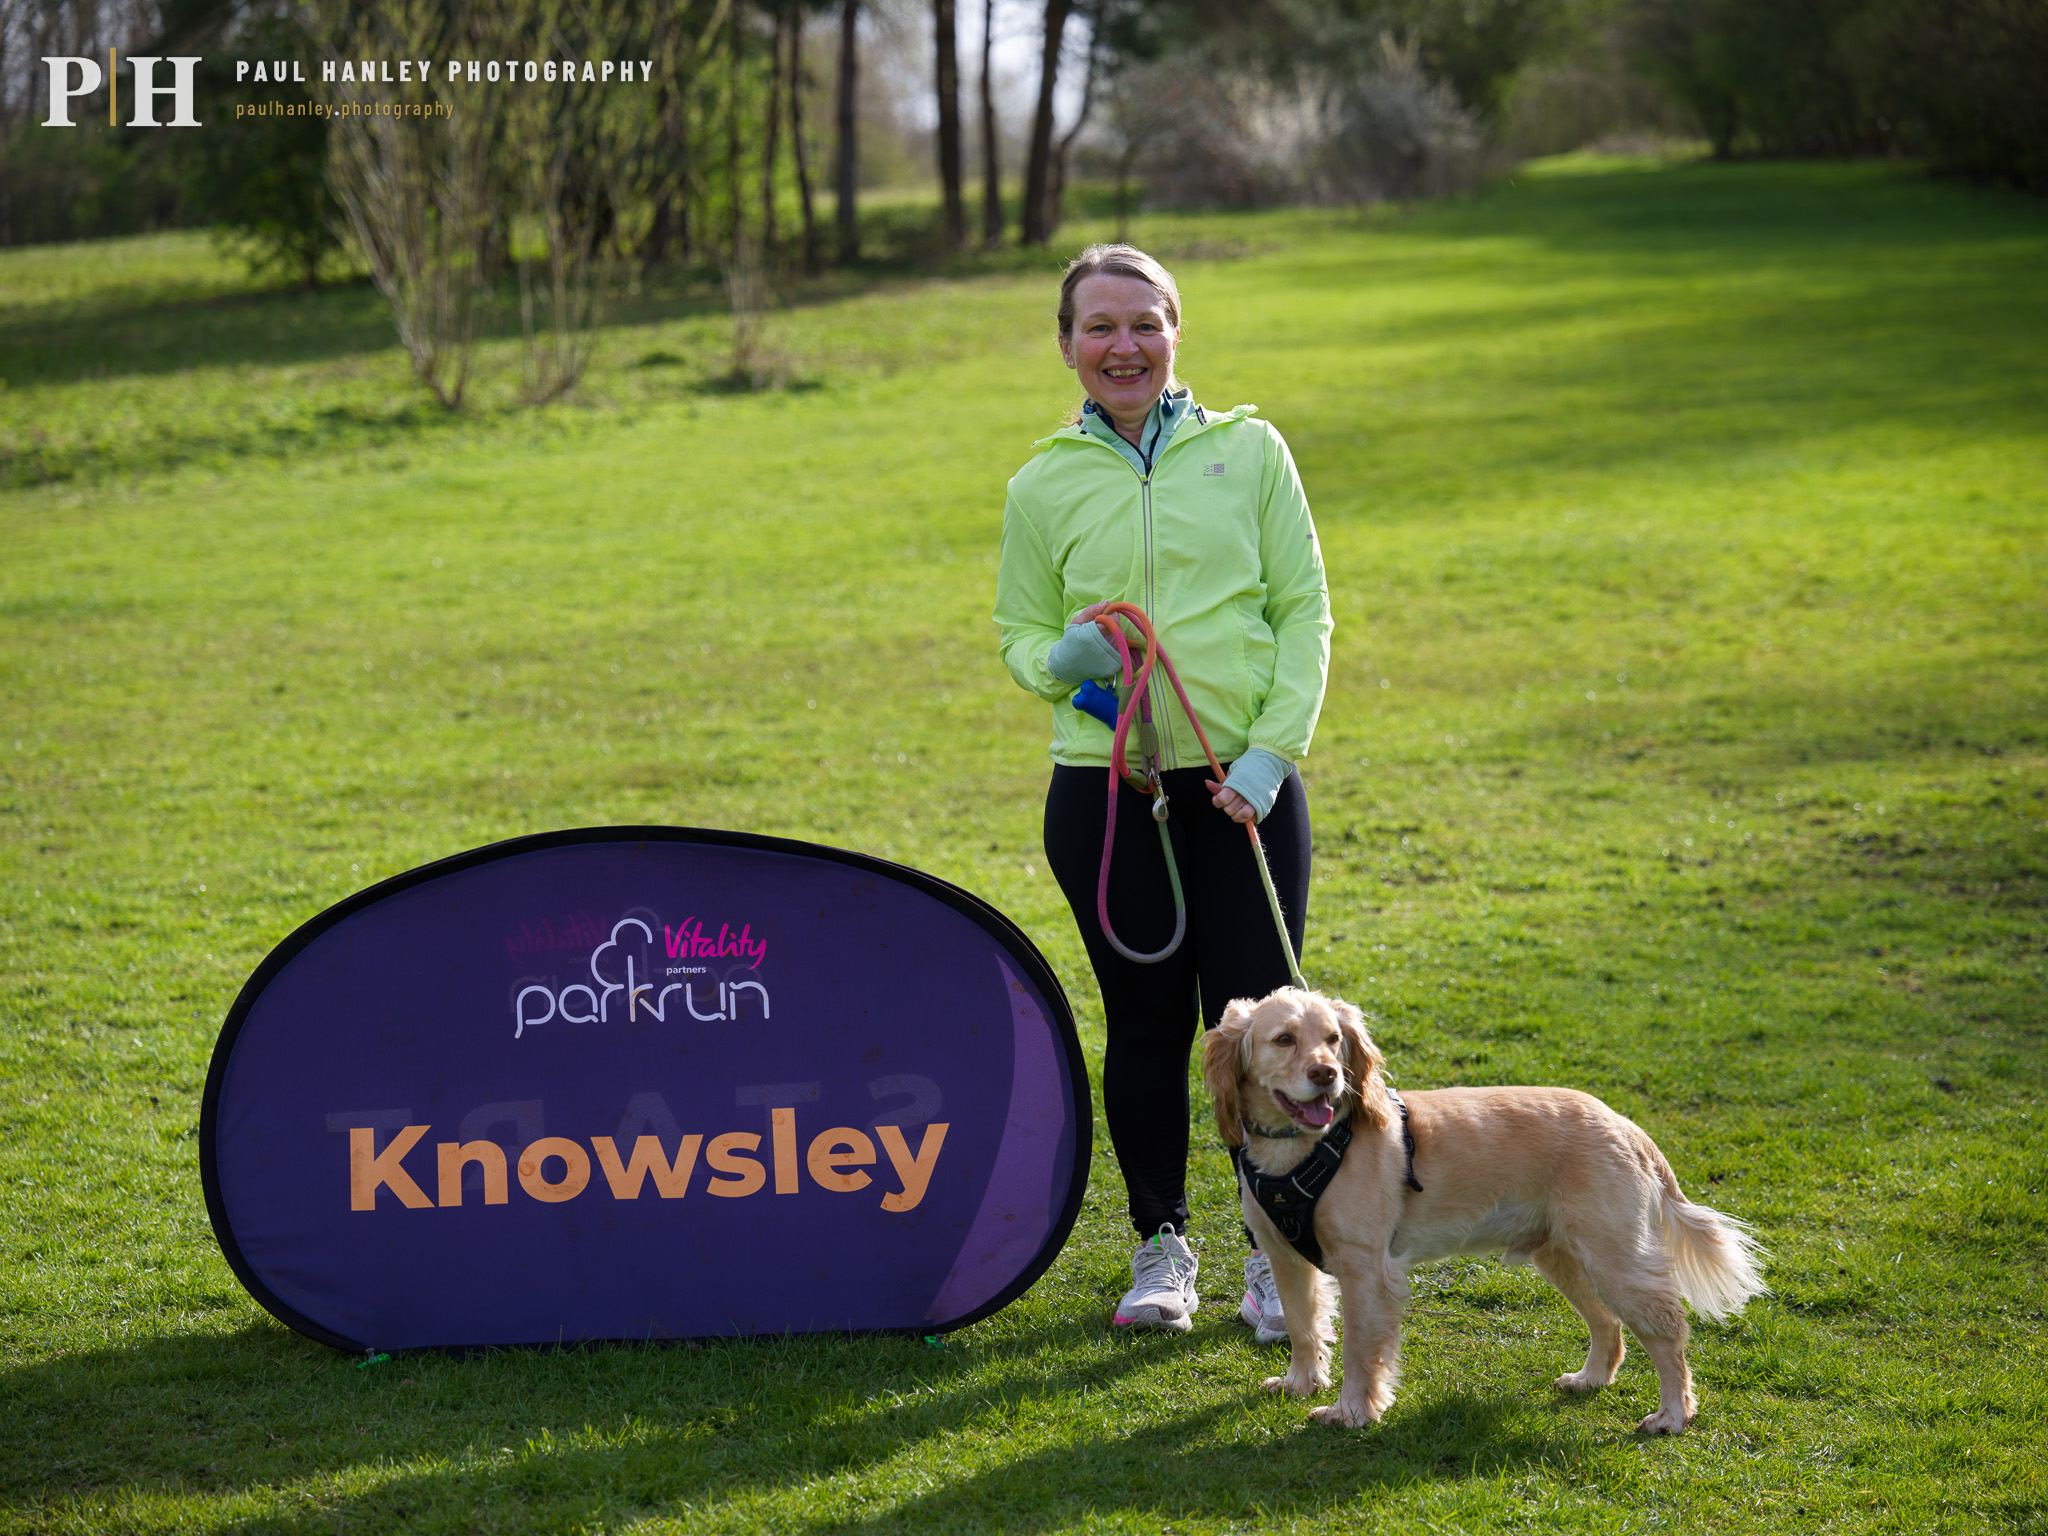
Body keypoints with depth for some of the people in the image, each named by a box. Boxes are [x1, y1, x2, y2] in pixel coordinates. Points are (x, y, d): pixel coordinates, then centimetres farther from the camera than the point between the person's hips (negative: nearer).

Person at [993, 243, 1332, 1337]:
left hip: (1244, 787, 0)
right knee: (1145, 1022, 7)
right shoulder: (1044, 486, 5)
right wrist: (1061, 661, -12)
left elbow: (1303, 610, 3)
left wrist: (1272, 750, -8)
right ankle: (1161, 1243, 23)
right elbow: (1019, 634, 12)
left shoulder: (1249, 450, 4)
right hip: (1104, 789, 1)